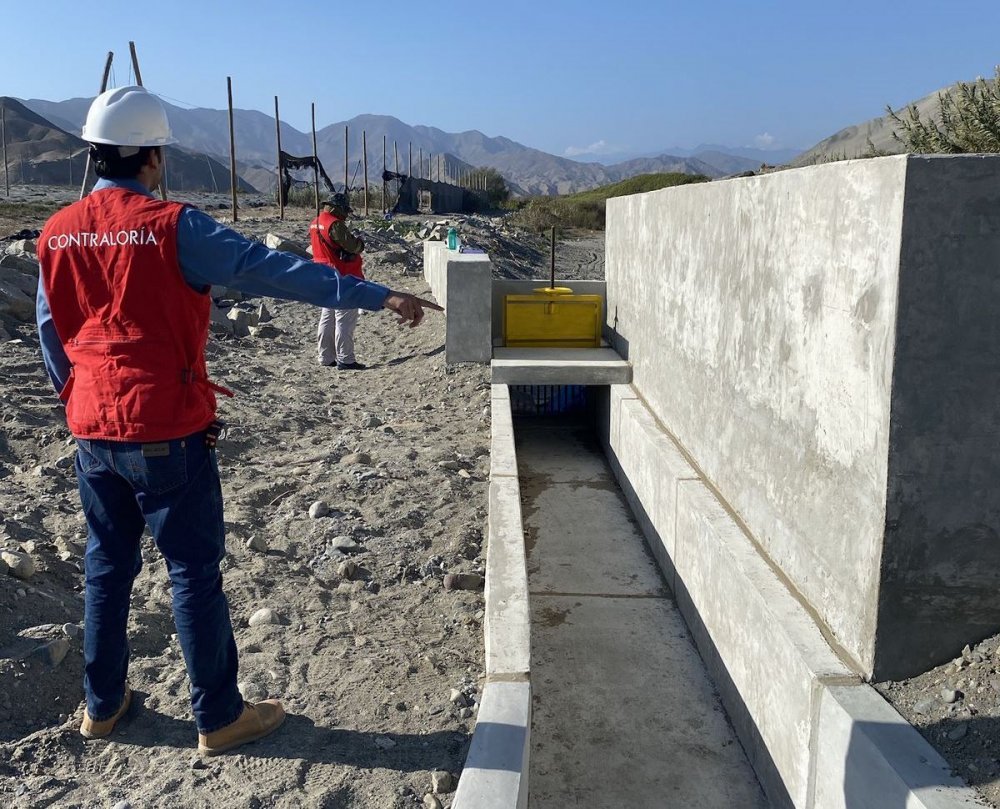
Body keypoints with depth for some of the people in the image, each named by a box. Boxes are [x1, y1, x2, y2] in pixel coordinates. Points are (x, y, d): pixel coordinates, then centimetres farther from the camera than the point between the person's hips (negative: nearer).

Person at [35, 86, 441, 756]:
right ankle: (219, 717, 17)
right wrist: (375, 296, -19)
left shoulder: (57, 234, 5)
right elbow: (273, 269, -20)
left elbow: (51, 333, 13)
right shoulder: (173, 227, -15)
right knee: (195, 573, 5)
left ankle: (103, 704, 33)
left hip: (94, 434, 6)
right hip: (168, 434, -6)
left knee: (108, 566, 19)